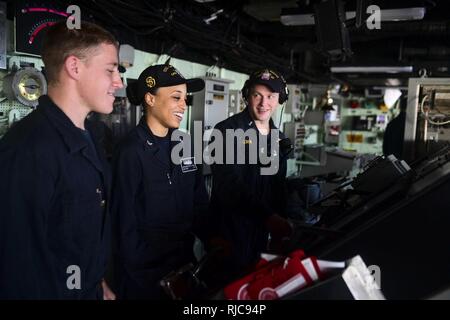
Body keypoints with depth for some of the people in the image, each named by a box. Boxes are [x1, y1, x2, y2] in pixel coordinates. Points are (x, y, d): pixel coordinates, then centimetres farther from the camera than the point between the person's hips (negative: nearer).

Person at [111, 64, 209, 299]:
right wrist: (137, 269, -14)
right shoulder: (131, 152, -17)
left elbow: (199, 203, 7)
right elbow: (125, 219, -16)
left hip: (184, 259, 7)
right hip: (144, 271, -6)